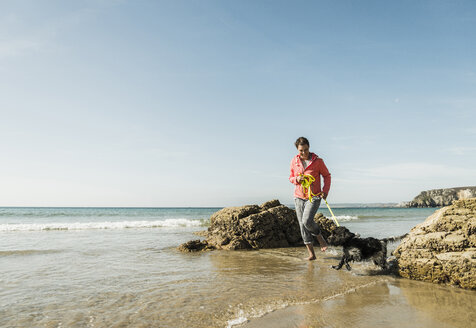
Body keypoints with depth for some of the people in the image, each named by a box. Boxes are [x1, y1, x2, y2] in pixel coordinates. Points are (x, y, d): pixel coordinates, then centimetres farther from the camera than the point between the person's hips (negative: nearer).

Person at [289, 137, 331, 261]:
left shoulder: (317, 161, -6)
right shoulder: (294, 161, 3)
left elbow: (327, 176, 5)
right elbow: (291, 177, 14)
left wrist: (325, 191, -8)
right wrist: (296, 179, -10)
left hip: (314, 197, -4)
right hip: (299, 197, 4)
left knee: (307, 221, -22)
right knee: (302, 226, 1)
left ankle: (320, 237, 9)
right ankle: (311, 253, 10)